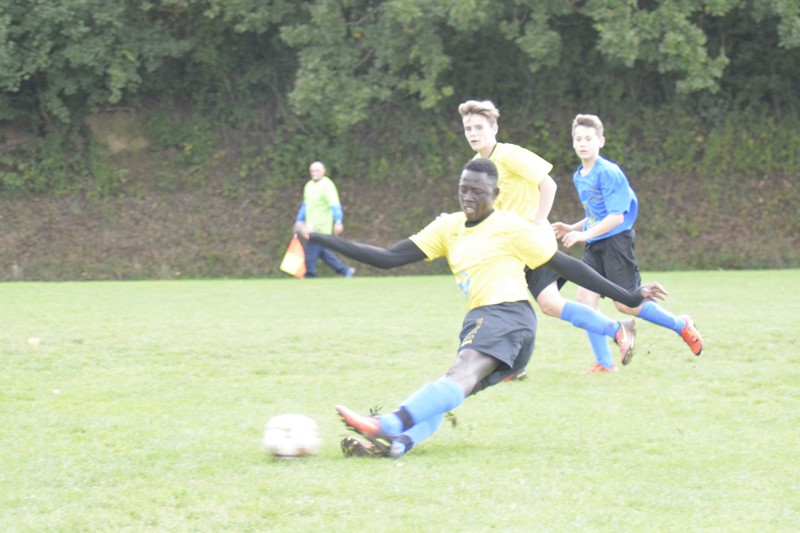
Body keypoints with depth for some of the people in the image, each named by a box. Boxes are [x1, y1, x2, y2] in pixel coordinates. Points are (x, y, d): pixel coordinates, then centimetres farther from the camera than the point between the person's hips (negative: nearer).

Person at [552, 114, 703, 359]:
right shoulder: (578, 177, 13)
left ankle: (682, 325, 15)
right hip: (594, 246, 8)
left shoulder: (609, 173, -14)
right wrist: (571, 228, 12)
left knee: (625, 304, -5)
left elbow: (616, 217, -18)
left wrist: (585, 234, -20)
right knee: (585, 299, -7)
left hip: (616, 240, -8)